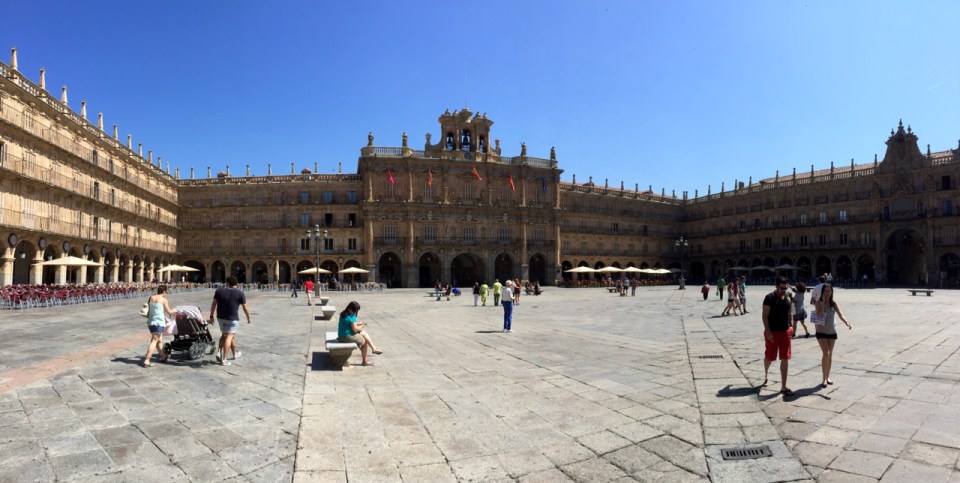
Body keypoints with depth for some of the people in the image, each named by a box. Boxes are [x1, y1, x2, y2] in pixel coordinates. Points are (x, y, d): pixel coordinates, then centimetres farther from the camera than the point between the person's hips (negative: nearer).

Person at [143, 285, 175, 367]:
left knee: (159, 340, 21)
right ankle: (146, 361, -12)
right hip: (159, 322, -7)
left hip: (150, 322, 7)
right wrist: (174, 311, 20)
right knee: (154, 341, -7)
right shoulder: (163, 300, -9)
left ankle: (163, 356, 35)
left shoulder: (151, 298, 7)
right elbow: (169, 311, 0)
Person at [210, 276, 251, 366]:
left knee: (224, 335, 22)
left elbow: (213, 304, 3)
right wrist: (248, 318, 10)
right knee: (229, 337, -1)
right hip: (233, 318, -4)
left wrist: (211, 316, 11)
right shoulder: (240, 293, -4)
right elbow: (245, 308, -3)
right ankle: (224, 359, -5)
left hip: (220, 317, 4)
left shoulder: (219, 291, 4)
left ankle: (219, 353, 11)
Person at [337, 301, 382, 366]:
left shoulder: (344, 313, 6)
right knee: (364, 341, 6)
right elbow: (355, 329, -22)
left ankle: (374, 348, 16)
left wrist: (359, 323, 12)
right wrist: (362, 326, -4)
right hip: (347, 336, -10)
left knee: (365, 333, 16)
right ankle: (364, 361, 16)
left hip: (342, 334, 10)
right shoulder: (351, 316, -23)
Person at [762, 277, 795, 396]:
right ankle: (765, 373, 41)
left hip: (785, 331, 5)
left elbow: (790, 312, 16)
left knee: (785, 359, 1)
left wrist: (790, 327, 9)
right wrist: (767, 331, -19)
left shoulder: (788, 297, 6)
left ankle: (783, 387, 5)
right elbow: (765, 316, -13)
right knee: (770, 357, 9)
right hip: (773, 332, -4)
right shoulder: (770, 298, -11)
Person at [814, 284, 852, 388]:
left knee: (830, 354, 11)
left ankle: (828, 376, 24)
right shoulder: (819, 302, -7)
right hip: (821, 331, -4)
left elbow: (840, 314, -11)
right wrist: (823, 302, -20)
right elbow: (819, 315, -22)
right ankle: (824, 379, -5)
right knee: (825, 353, -13)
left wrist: (847, 322, -30)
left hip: (832, 331, 4)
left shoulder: (833, 303, 0)